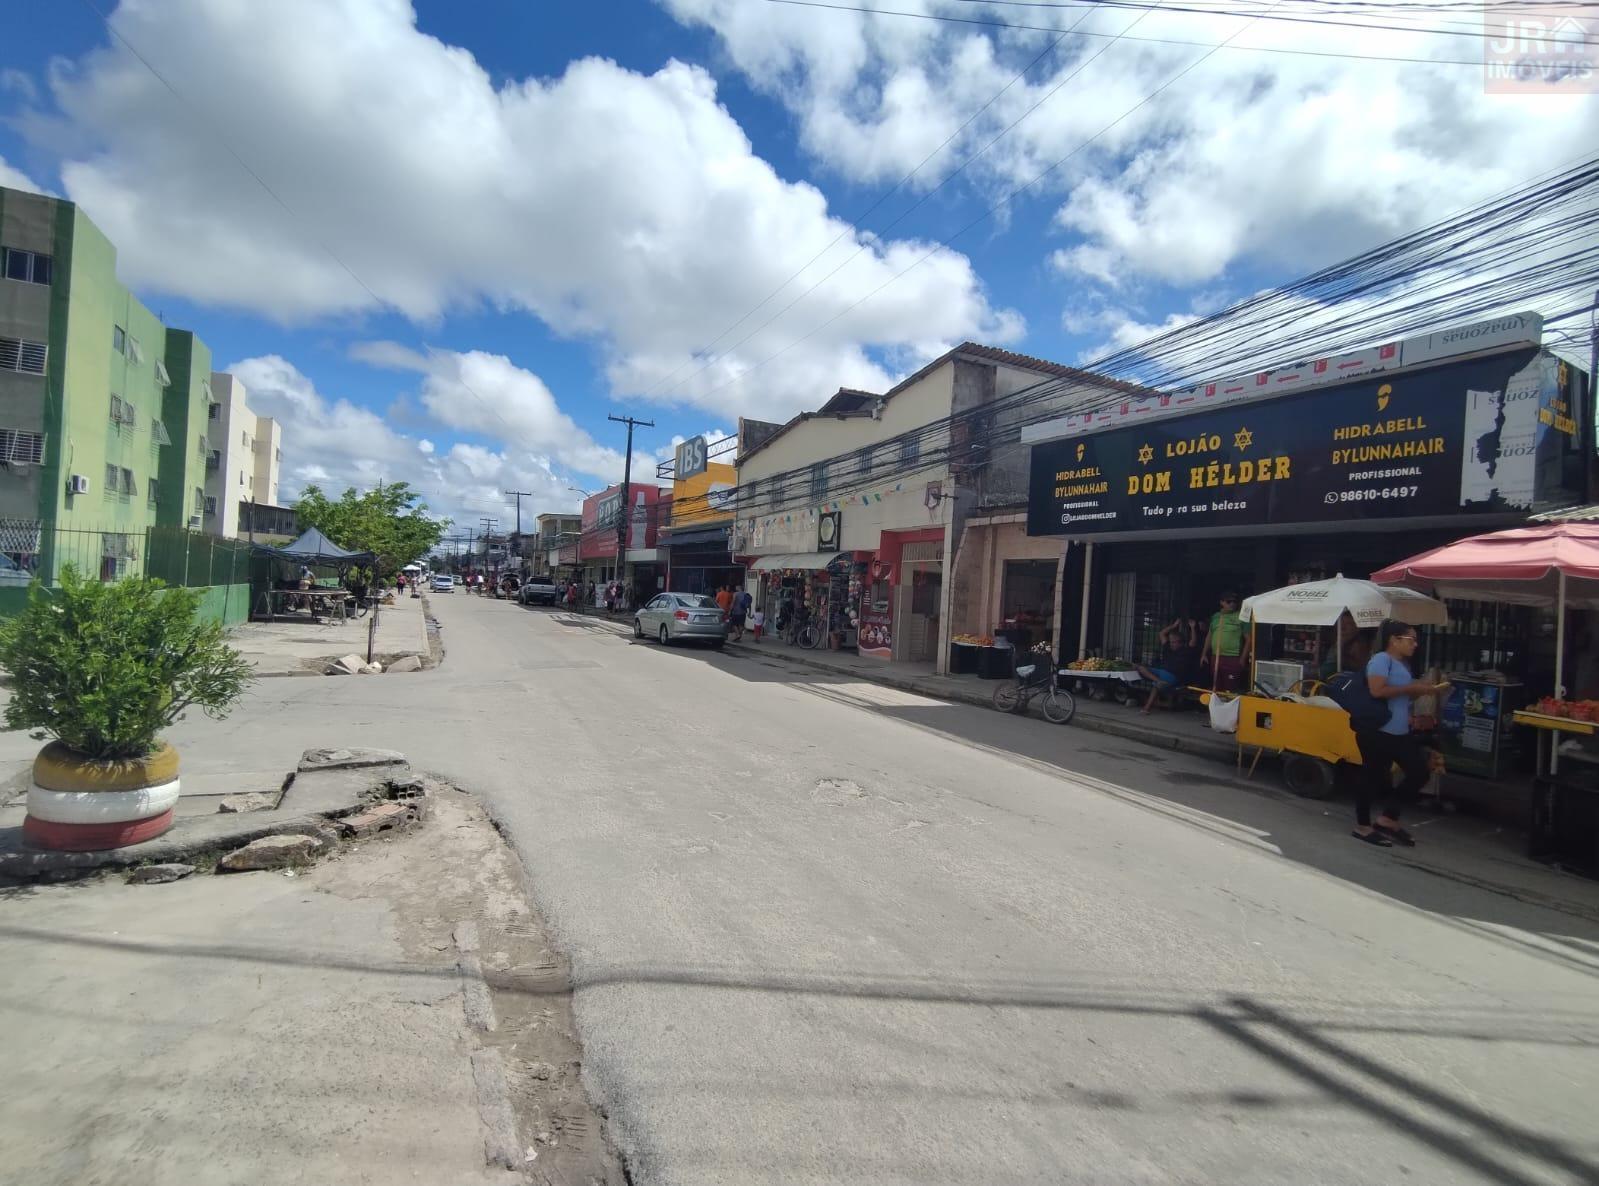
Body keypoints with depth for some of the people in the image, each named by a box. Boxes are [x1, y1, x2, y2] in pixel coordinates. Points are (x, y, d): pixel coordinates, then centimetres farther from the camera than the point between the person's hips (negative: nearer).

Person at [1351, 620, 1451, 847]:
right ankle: (1362, 827, 12)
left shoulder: (1403, 664, 16)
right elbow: (1377, 691, -25)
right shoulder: (1381, 659, -13)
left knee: (1421, 772, 11)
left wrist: (1430, 691, 12)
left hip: (1400, 733, 10)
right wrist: (1412, 688, -18)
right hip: (1377, 732, -10)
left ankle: (1387, 818, 19)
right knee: (1373, 778, -1)